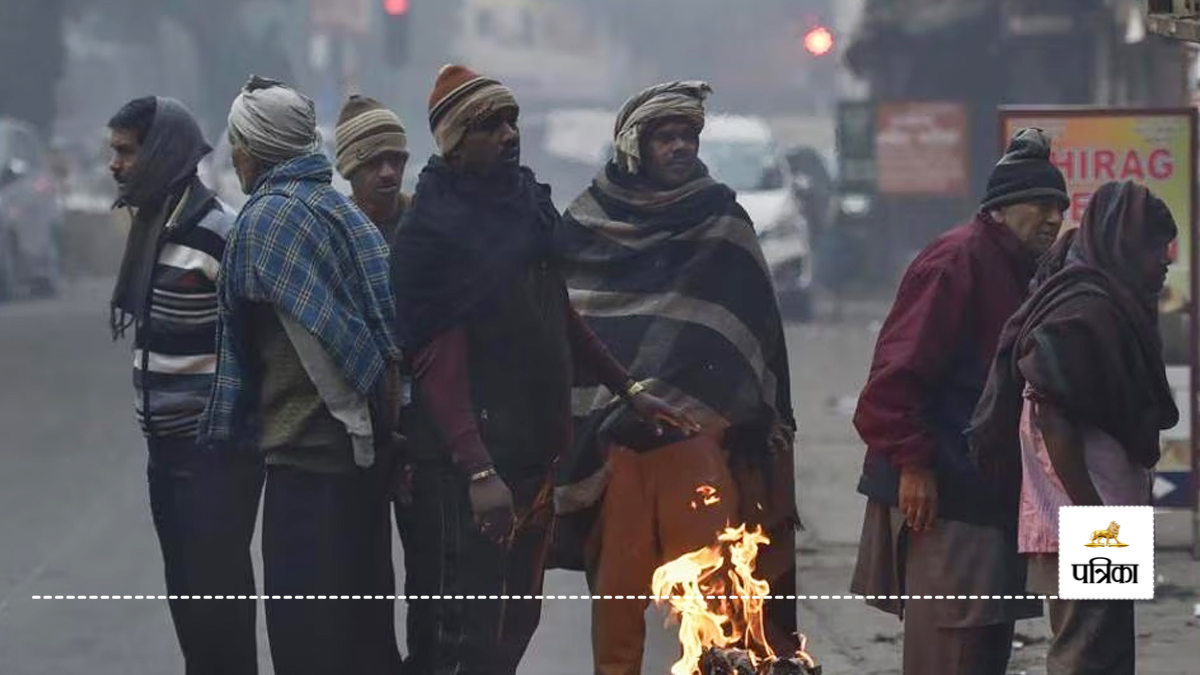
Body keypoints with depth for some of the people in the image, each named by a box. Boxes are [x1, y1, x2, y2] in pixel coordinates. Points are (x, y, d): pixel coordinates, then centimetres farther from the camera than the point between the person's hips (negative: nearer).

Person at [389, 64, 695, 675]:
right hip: (471, 463, -8)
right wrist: (478, 471, -25)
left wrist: (627, 390, 20)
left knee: (516, 621, 13)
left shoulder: (528, 206, 12)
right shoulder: (431, 229, -11)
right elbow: (437, 361, -18)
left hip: (534, 451, 8)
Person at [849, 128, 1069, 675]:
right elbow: (899, 370, -20)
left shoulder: (1015, 271, 19)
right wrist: (912, 462, -23)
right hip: (941, 494, -10)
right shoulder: (957, 261, -13)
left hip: (987, 498, 10)